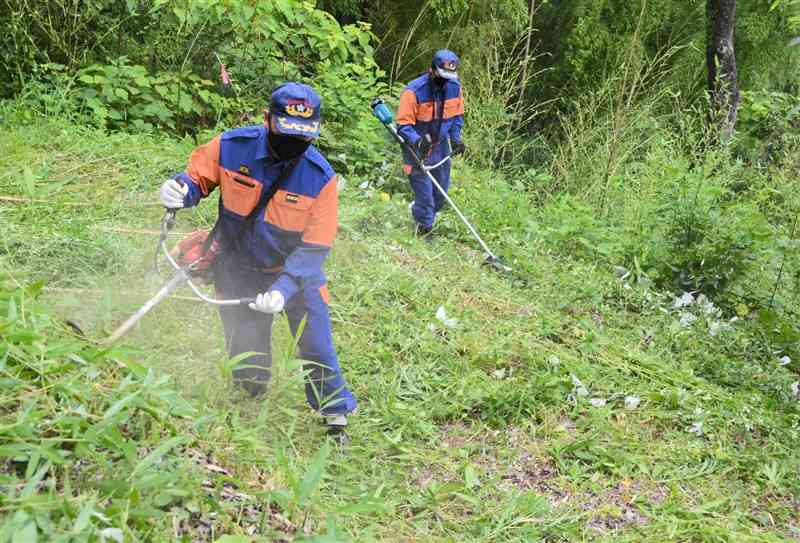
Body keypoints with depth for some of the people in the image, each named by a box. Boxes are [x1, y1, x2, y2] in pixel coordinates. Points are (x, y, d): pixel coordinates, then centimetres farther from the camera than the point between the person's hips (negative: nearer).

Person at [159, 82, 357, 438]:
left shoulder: (321, 177, -23)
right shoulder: (231, 147, -20)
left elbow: (314, 247, -22)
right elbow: (198, 177, -4)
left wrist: (283, 289, -34)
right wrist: (180, 190, -29)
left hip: (296, 271, -1)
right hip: (237, 269, 2)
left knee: (318, 351, -4)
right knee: (244, 352, 16)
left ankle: (336, 416, 20)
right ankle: (251, 405, 46)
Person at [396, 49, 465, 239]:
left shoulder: (454, 87, -7)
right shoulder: (414, 91, -26)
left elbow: (457, 115, 9)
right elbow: (403, 124, -22)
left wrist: (455, 138, -3)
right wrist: (417, 141, -38)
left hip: (441, 145, 6)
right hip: (417, 149, -6)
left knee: (441, 191, 18)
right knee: (424, 192, -3)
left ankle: (418, 211, 45)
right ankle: (424, 228, 18)